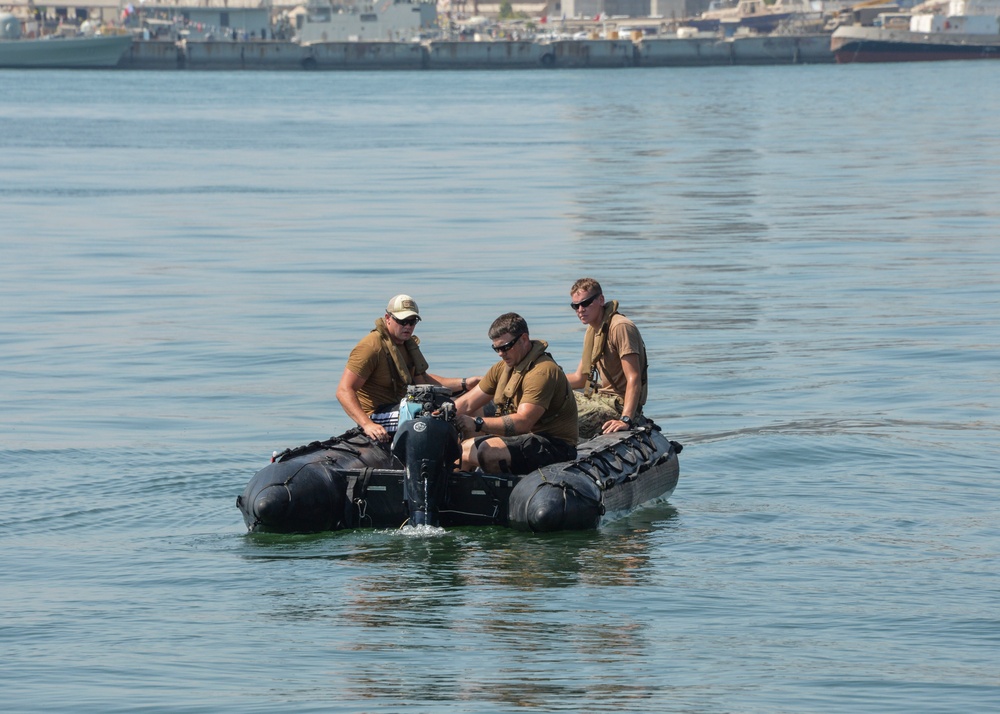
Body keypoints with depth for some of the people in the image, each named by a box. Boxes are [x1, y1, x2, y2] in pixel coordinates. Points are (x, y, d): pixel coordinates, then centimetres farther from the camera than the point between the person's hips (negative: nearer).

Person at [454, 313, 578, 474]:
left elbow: (523, 422, -30)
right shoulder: (503, 368, 11)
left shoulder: (542, 371, -19)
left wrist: (477, 423, -36)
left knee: (489, 451, -30)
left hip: (554, 446, -10)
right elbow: (466, 403, 10)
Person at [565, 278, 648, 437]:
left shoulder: (620, 327, -16)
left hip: (620, 405, -10)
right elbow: (580, 378, 25)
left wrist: (625, 420, -34)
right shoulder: (592, 330, 16)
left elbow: (634, 379, -24)